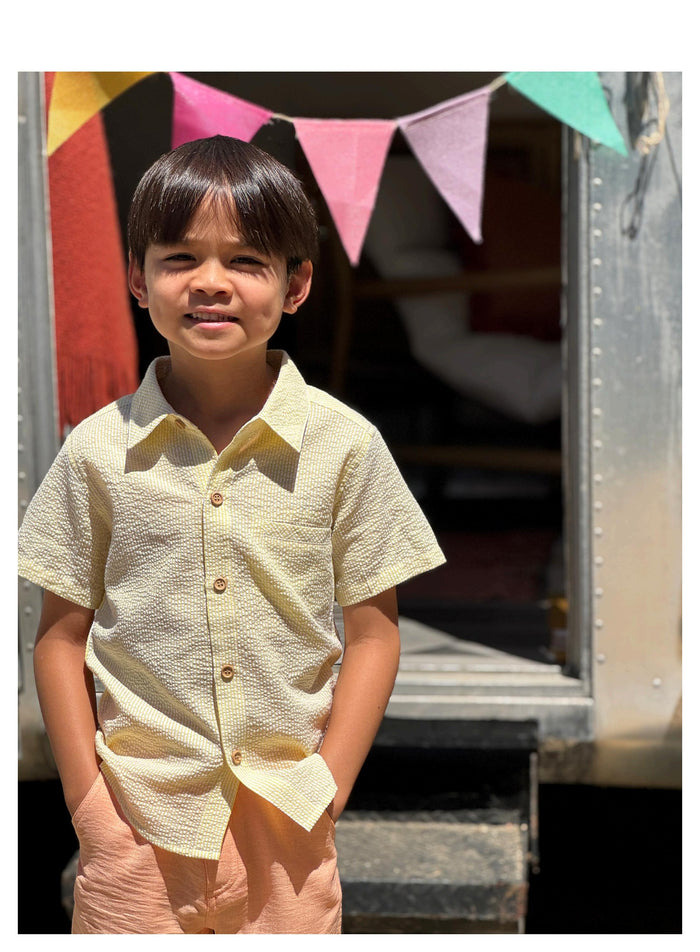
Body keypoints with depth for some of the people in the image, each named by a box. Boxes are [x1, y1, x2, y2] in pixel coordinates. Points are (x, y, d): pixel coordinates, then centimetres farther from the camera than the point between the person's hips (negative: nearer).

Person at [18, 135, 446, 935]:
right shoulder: (99, 451, -3)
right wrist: (87, 803, -3)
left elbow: (372, 632, 0)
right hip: (139, 822, 0)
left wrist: (326, 789, -5)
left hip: (284, 817, 0)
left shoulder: (343, 445, -4)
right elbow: (62, 635, 2)